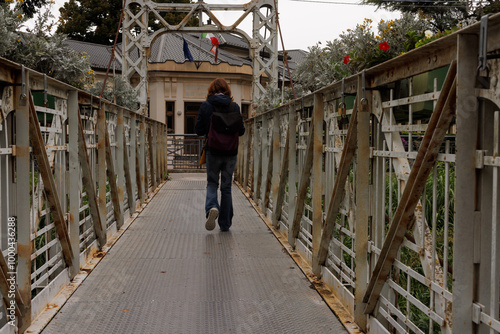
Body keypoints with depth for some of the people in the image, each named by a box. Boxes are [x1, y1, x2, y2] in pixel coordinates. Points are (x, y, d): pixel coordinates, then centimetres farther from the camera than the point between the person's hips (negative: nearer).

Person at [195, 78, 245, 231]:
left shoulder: (205, 106, -4)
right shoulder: (234, 107, -2)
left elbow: (199, 131, -4)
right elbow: (241, 131, 1)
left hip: (213, 151, -1)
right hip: (230, 153, 1)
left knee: (212, 184, 14)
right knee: (226, 187, 11)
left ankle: (212, 208, -17)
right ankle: (225, 223, 15)